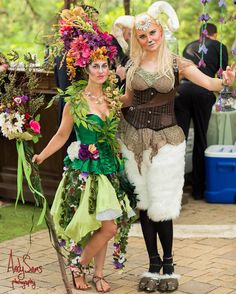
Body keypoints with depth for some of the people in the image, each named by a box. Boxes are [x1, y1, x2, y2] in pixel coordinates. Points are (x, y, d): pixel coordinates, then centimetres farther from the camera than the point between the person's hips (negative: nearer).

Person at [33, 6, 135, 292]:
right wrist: (41, 156, -11)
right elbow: (62, 135, -2)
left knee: (104, 226, 7)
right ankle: (78, 266, 13)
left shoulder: (113, 95, 4)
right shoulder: (75, 99, -8)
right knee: (108, 226, -8)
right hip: (85, 169, -5)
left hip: (110, 166, 5)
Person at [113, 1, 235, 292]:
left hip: (165, 137, -3)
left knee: (162, 204, -2)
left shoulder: (178, 64, -4)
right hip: (134, 135, 3)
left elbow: (210, 83, -17)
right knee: (143, 202, 6)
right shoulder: (133, 65, 5)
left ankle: (168, 265, 14)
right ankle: (153, 265, 18)